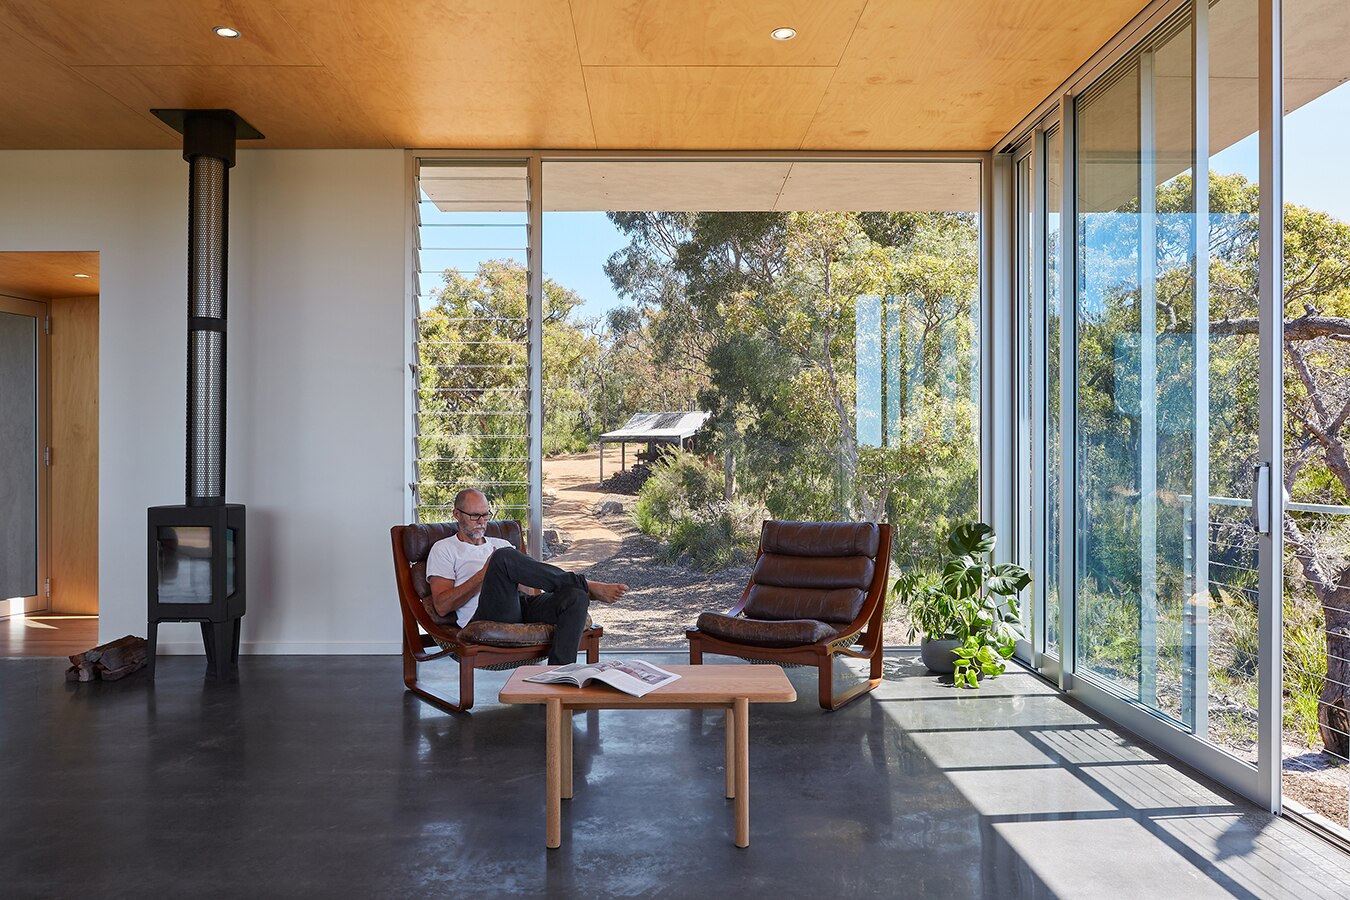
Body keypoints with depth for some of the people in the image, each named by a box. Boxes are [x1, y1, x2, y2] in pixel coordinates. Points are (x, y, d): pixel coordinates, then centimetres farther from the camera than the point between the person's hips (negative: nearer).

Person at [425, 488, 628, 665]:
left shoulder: (501, 544, 34)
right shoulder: (444, 549, 17)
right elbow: (441, 606, 2)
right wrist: (483, 574, -4)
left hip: (522, 605, 5)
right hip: (485, 617, -5)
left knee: (576, 597, -25)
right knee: (505, 557, -32)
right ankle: (587, 585, -23)